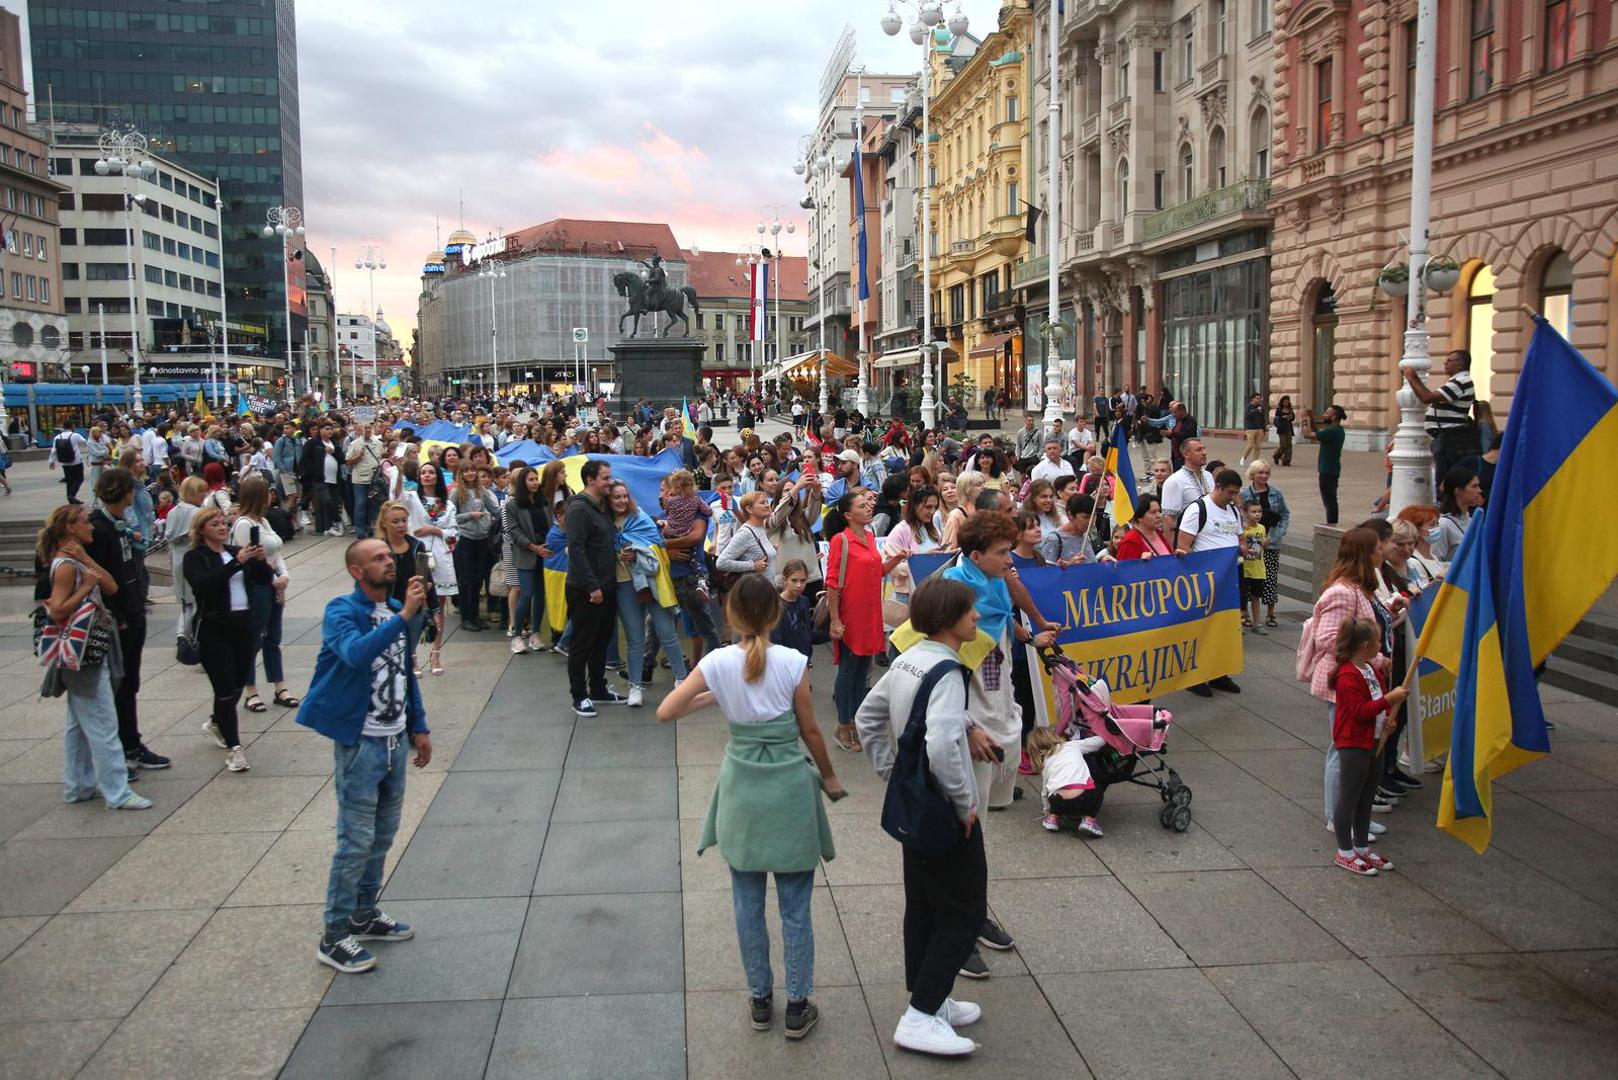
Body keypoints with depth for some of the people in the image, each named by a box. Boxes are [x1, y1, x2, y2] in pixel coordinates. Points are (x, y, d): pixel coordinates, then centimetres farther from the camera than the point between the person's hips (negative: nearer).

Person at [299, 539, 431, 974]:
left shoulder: (397, 610, 7)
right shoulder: (342, 611, -14)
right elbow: (356, 652, -36)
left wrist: (419, 728, 16)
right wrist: (405, 616, -40)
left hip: (395, 739, 7)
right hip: (360, 742, -7)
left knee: (383, 835, 17)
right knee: (356, 839, -3)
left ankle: (364, 914, 32)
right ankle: (335, 936, 9)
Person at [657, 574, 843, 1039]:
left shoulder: (718, 662, -10)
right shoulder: (793, 662, -14)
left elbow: (665, 712, -9)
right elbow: (810, 731, -5)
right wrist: (829, 776, 11)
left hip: (741, 790, 2)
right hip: (789, 788, -2)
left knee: (748, 904, 16)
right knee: (795, 908, 11)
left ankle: (760, 1000, 28)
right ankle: (797, 1006, 19)